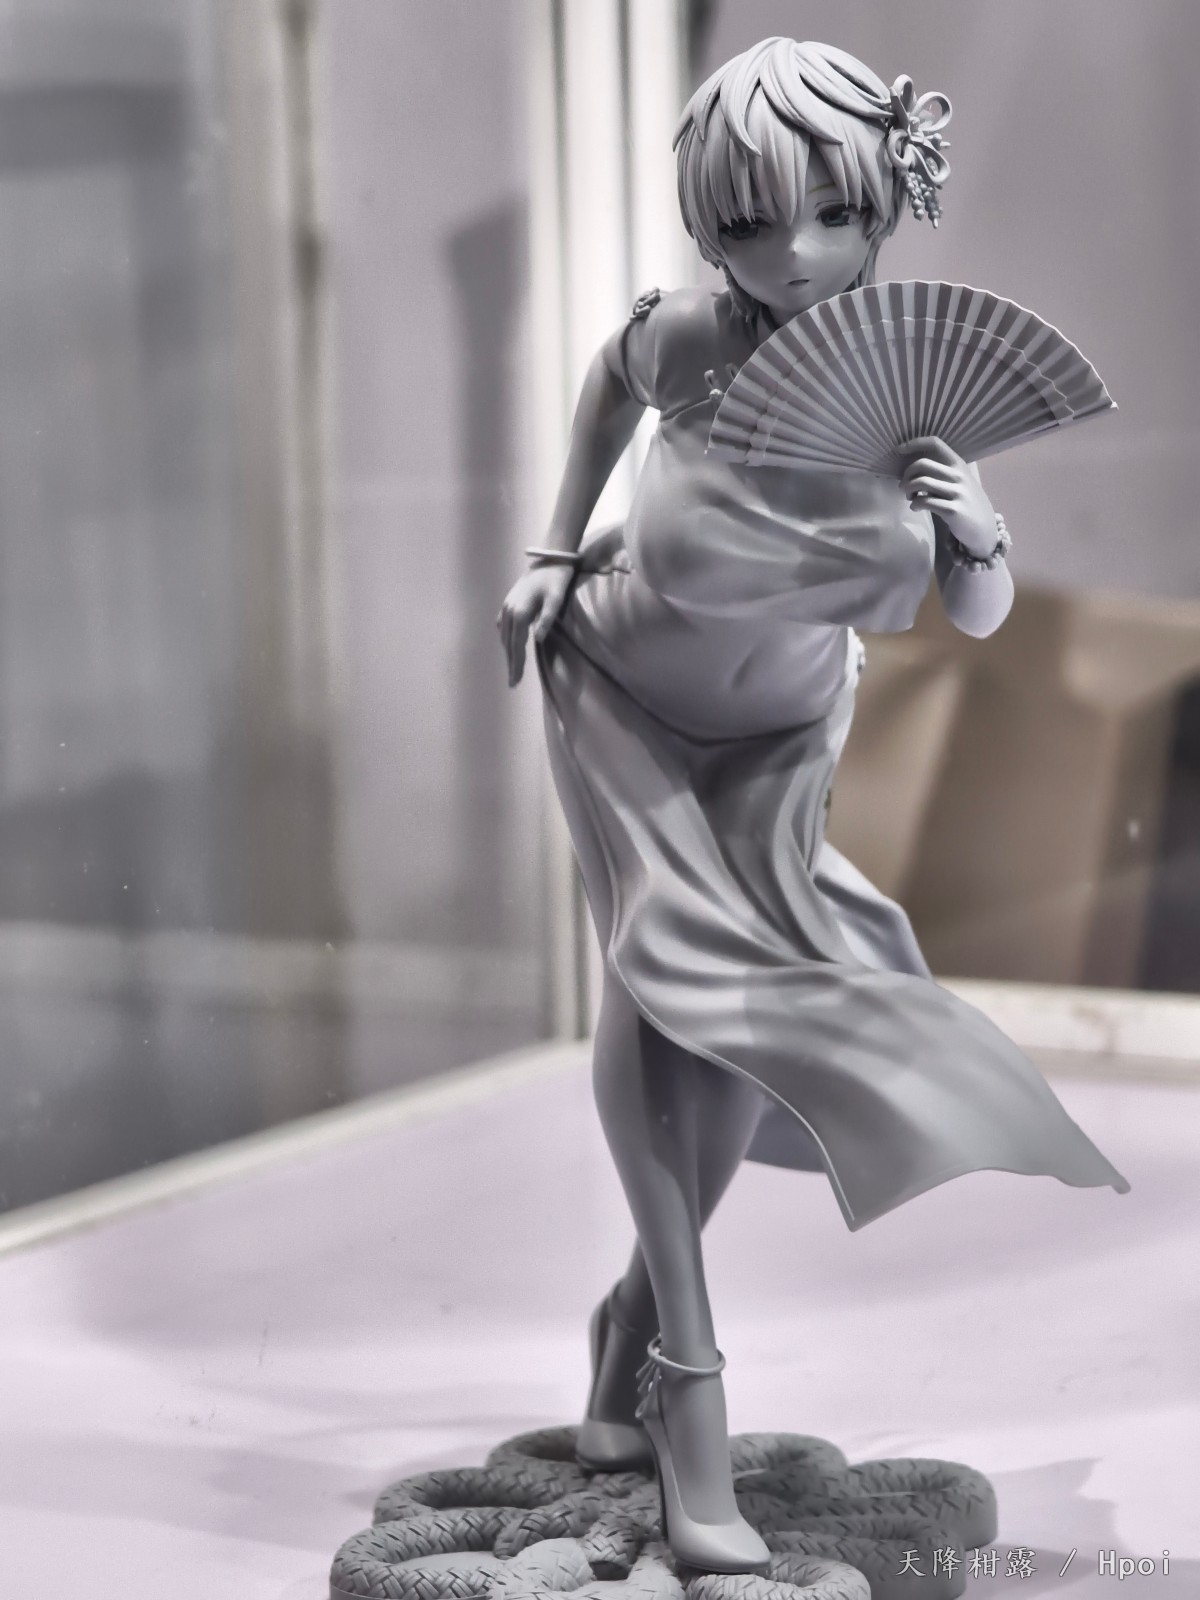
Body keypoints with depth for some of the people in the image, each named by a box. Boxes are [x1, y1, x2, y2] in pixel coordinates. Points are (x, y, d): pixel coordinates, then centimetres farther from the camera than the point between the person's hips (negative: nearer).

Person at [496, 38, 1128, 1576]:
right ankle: (686, 1382, -14)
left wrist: (978, 539, -33)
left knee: (757, 987, -8)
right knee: (667, 943, -20)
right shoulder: (690, 338, -29)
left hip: (775, 736, 2)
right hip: (619, 700, -1)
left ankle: (638, 1308, 18)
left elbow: (980, 617, -12)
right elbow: (610, 378, -2)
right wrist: (556, 551, -2)